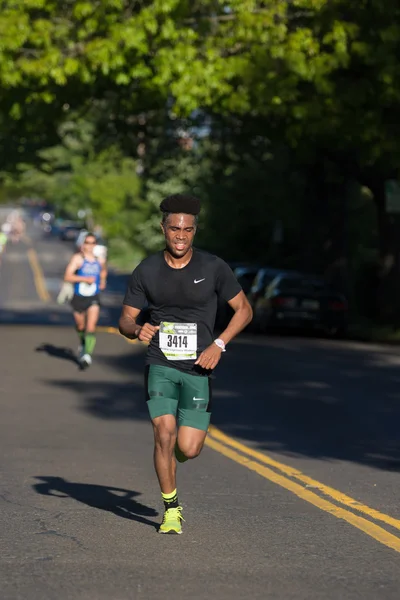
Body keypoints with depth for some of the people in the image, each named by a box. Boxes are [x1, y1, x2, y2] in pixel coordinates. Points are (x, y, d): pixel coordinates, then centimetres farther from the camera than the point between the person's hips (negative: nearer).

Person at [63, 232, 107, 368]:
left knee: (91, 327, -16)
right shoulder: (77, 258, -9)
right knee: (80, 326, 16)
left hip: (94, 298, 1)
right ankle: (82, 344, 47)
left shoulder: (100, 260, 4)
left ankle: (87, 355, -21)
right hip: (79, 297, -1)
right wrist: (85, 279, -24)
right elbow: (67, 277, -19)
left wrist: (103, 280, 15)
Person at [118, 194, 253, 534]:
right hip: (160, 365, 0)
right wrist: (138, 330, -20)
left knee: (188, 450, -4)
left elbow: (244, 310, 4)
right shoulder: (146, 271, -1)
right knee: (164, 435, -16)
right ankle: (171, 509, 3)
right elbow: (125, 320, 5)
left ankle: (183, 440, 36)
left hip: (197, 367, 0)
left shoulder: (213, 268, -5)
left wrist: (219, 344, -10)